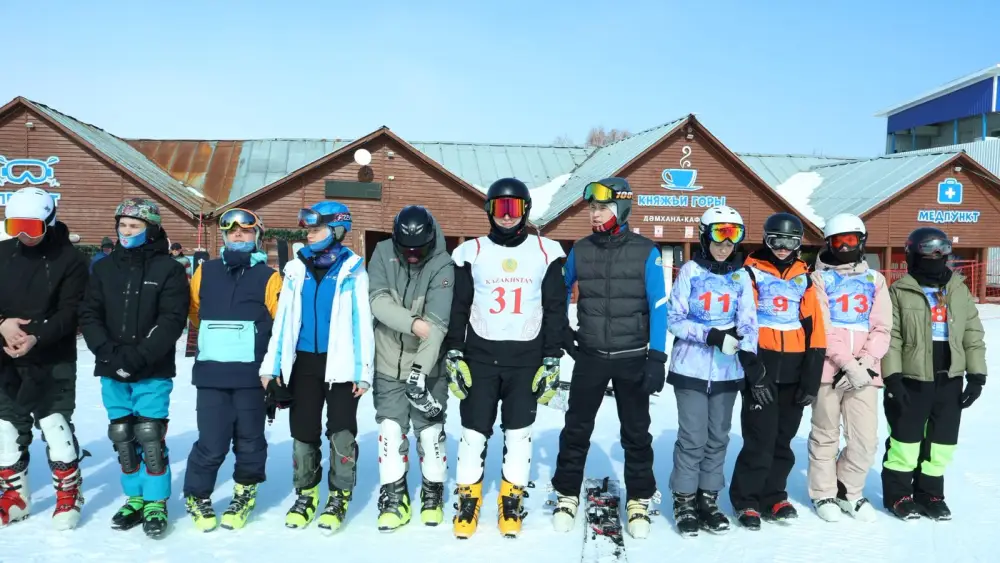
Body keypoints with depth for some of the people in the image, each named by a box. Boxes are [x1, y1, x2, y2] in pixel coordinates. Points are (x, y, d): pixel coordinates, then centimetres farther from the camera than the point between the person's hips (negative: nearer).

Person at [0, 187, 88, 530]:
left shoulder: (70, 259, -8)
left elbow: (70, 312, -14)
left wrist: (36, 337, -28)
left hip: (53, 361, -5)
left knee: (55, 427, -5)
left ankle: (69, 496, 12)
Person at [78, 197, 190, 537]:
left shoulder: (168, 269, -4)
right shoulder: (104, 268, 9)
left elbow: (172, 320, -11)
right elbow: (89, 315, 5)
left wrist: (138, 356, -19)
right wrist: (108, 353, -10)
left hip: (153, 372, -4)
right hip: (112, 372, 4)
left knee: (150, 436, -5)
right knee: (122, 437, 11)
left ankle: (156, 503, 10)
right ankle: (134, 498, 25)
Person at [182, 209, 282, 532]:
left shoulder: (269, 278, 0)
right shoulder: (205, 272, 8)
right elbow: (194, 312, 20)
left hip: (252, 375, -1)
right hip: (211, 373, 1)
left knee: (249, 441, 10)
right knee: (211, 443, -1)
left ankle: (245, 496, 31)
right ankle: (196, 496, 22)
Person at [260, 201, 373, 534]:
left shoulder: (352, 270, -5)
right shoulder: (296, 268, 6)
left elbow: (363, 323, -6)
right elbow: (282, 319, 6)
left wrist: (363, 371, -10)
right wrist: (271, 366, 4)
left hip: (340, 364, -4)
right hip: (303, 362, 4)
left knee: (342, 433, 2)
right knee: (303, 433, 11)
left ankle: (339, 497, 18)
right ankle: (306, 494, 27)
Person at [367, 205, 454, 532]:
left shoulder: (442, 265, -15)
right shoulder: (383, 253, -6)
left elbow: (437, 322, -24)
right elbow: (378, 301, -16)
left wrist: (421, 369, -32)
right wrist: (413, 323, -28)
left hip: (427, 366, -2)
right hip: (389, 363, 2)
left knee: (430, 431, 5)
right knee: (390, 431, 3)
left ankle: (433, 494, 25)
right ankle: (394, 499, 18)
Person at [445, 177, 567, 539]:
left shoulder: (545, 252, 2)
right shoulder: (471, 252, 3)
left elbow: (555, 310, 4)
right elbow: (457, 308, 4)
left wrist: (552, 360, 0)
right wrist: (453, 355, -2)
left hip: (527, 358, 0)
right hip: (480, 355, 0)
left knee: (519, 433, 7)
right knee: (474, 430, 4)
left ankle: (512, 502, 22)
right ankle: (468, 500, 20)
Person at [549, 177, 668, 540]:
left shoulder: (646, 252, -7)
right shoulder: (580, 250, 0)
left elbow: (658, 307, -7)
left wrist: (656, 358, -12)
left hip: (633, 358, -1)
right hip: (590, 355, 2)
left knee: (636, 433, 10)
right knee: (576, 428, 8)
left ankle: (638, 501, 25)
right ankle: (567, 496, 24)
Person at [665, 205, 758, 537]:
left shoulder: (740, 275, 5)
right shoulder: (690, 271, -4)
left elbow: (748, 321, 0)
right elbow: (674, 320, -6)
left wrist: (749, 354, -16)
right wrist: (710, 335, -19)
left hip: (727, 369, 3)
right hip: (691, 367, -3)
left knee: (718, 437, 11)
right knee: (693, 437, -1)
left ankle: (708, 499, 25)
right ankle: (684, 501, 14)